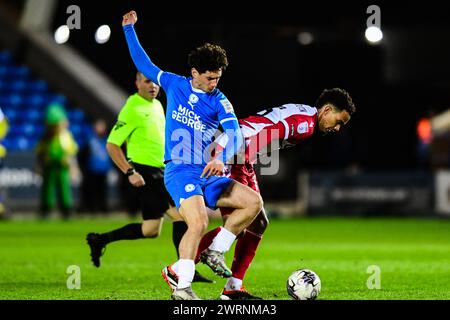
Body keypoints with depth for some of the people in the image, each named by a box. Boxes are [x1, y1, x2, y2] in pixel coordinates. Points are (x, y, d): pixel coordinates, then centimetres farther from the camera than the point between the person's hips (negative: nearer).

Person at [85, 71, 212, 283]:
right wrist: (130, 173, -20)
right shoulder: (132, 109, -12)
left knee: (151, 230, 8)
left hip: (160, 171, 9)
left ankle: (99, 240, 20)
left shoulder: (157, 105, 15)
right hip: (144, 173, -9)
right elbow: (112, 145, -13)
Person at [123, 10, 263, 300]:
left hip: (207, 174, 3)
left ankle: (215, 251, 1)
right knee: (199, 224, -26)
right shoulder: (174, 84, 5)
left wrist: (222, 159, -35)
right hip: (179, 171, -3)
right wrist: (129, 29, 15)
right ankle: (181, 284, -16)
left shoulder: (219, 102, 2)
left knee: (254, 202, -10)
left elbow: (235, 135, -15)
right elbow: (143, 63, 17)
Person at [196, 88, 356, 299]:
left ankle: (233, 288, 11)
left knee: (258, 224, 11)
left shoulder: (299, 113, 18)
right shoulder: (306, 122, -14)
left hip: (243, 164, 11)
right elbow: (268, 133, -26)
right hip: (230, 160, -11)